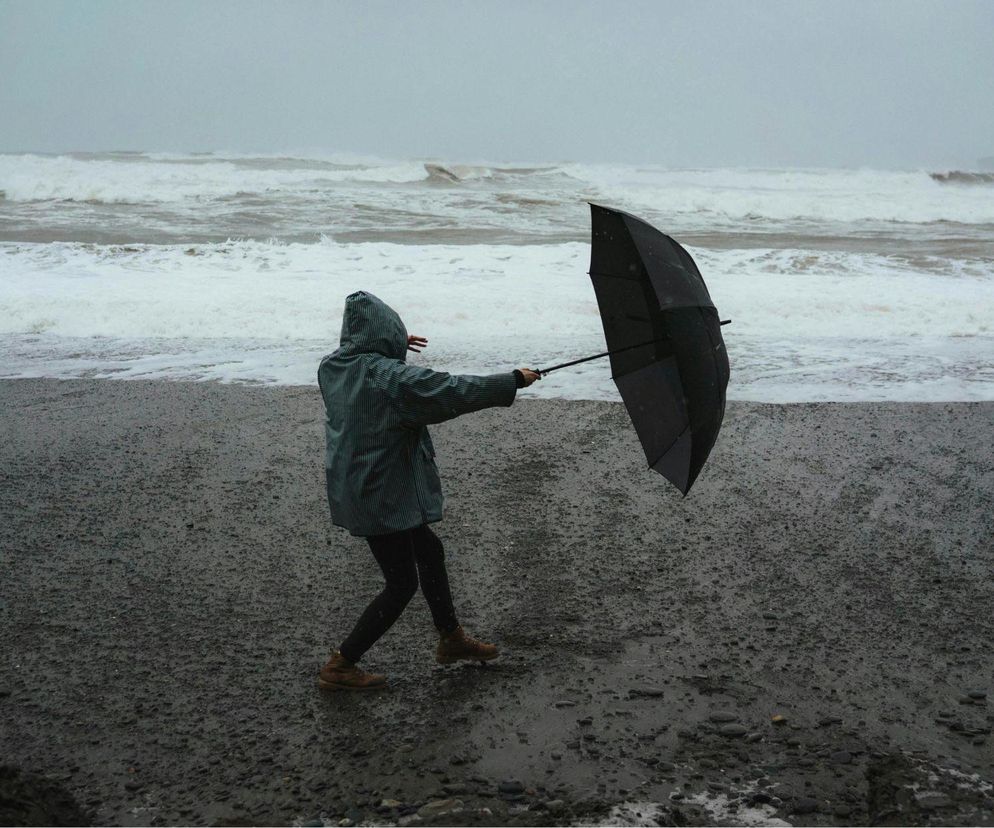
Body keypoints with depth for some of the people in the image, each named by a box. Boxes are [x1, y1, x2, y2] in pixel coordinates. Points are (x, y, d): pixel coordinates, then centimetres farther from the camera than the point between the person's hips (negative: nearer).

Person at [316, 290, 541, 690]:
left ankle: (451, 639, 39)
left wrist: (393, 348, 35)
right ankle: (339, 666, 11)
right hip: (382, 496, -9)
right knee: (401, 585, 5)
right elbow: (454, 391, -22)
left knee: (428, 552, 24)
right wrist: (513, 380, -12)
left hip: (352, 488, 9)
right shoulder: (390, 377, -24)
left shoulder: (333, 367, 0)